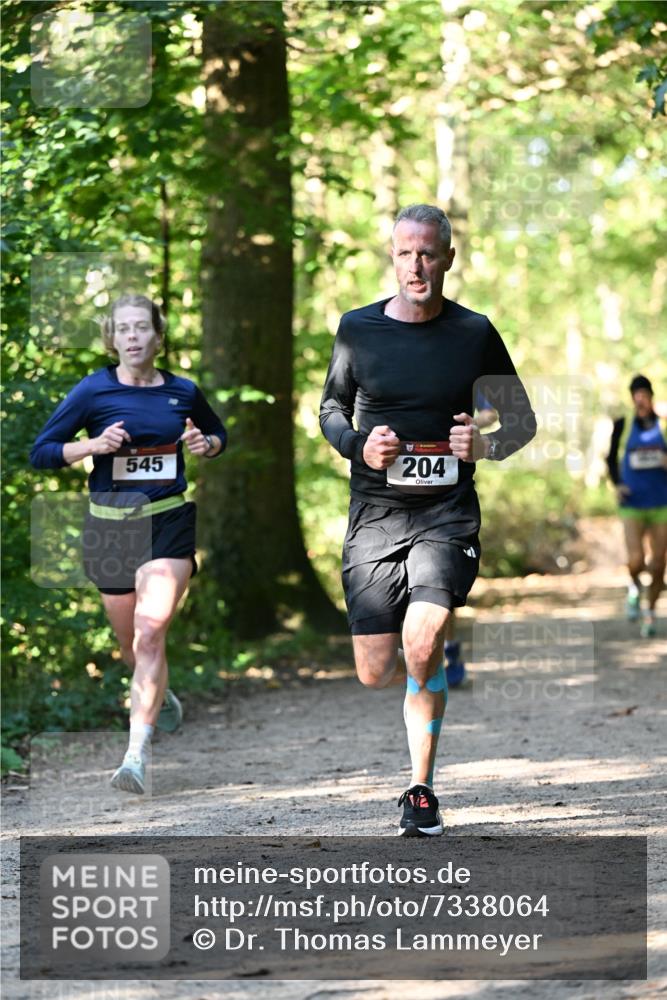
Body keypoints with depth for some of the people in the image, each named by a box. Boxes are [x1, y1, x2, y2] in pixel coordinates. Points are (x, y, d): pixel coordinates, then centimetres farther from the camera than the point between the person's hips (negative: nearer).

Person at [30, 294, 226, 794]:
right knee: (130, 641, 14)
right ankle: (161, 695, 49)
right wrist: (93, 444, -17)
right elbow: (41, 452, -2)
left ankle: (137, 754, -20)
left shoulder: (183, 392, 2)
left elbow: (219, 434, 22)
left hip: (169, 523, -1)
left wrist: (206, 444, -2)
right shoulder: (93, 391, -4)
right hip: (110, 523, 1)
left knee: (150, 632, -18)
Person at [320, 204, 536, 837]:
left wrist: (485, 446, -12)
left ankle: (422, 790, -8)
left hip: (447, 517, -2)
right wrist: (358, 447, -5)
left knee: (422, 645, -24)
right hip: (374, 517, 2)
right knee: (375, 674, -1)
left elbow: (522, 420, 9)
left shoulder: (474, 333, 1)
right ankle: (430, 675, 38)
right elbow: (330, 407, 16)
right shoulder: (358, 329, 4)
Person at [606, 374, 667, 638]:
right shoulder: (622, 425, 0)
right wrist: (617, 484, -2)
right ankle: (634, 588, 21)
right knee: (636, 561, -14)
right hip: (633, 505, -1)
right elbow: (611, 458, 13)